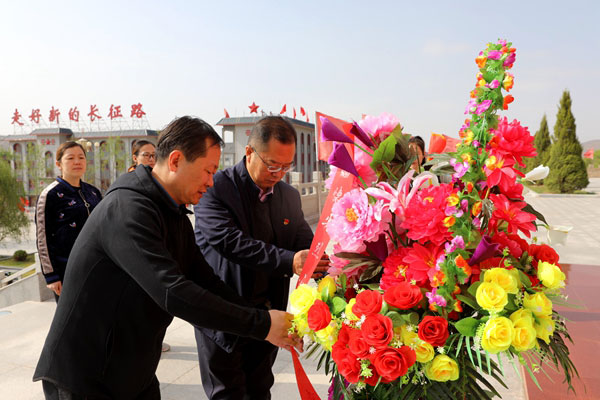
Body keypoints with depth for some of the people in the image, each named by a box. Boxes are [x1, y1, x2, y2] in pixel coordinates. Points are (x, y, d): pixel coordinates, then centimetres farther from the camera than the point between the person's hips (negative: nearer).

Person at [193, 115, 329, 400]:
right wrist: (288, 262, -34)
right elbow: (229, 241, -26)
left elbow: (307, 246, 4)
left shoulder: (290, 197, 4)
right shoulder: (215, 189, -14)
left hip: (267, 317, 5)